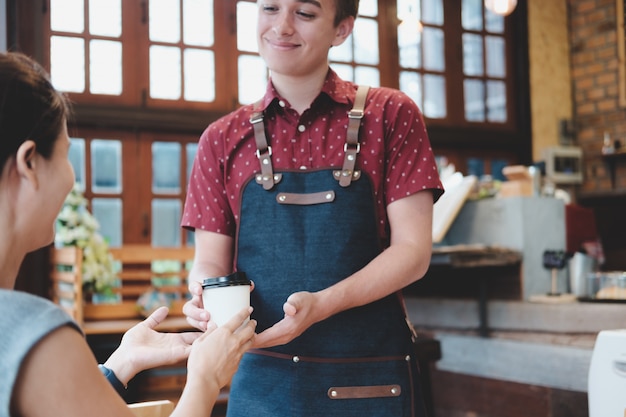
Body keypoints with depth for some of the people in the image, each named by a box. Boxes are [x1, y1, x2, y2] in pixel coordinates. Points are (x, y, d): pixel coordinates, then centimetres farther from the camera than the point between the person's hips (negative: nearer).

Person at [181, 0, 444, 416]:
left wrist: (321, 304, -22)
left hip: (372, 380, -2)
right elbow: (210, 262, 6)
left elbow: (412, 250, -7)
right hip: (261, 382, 2)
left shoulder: (391, 115, -1)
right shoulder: (222, 139, 5)